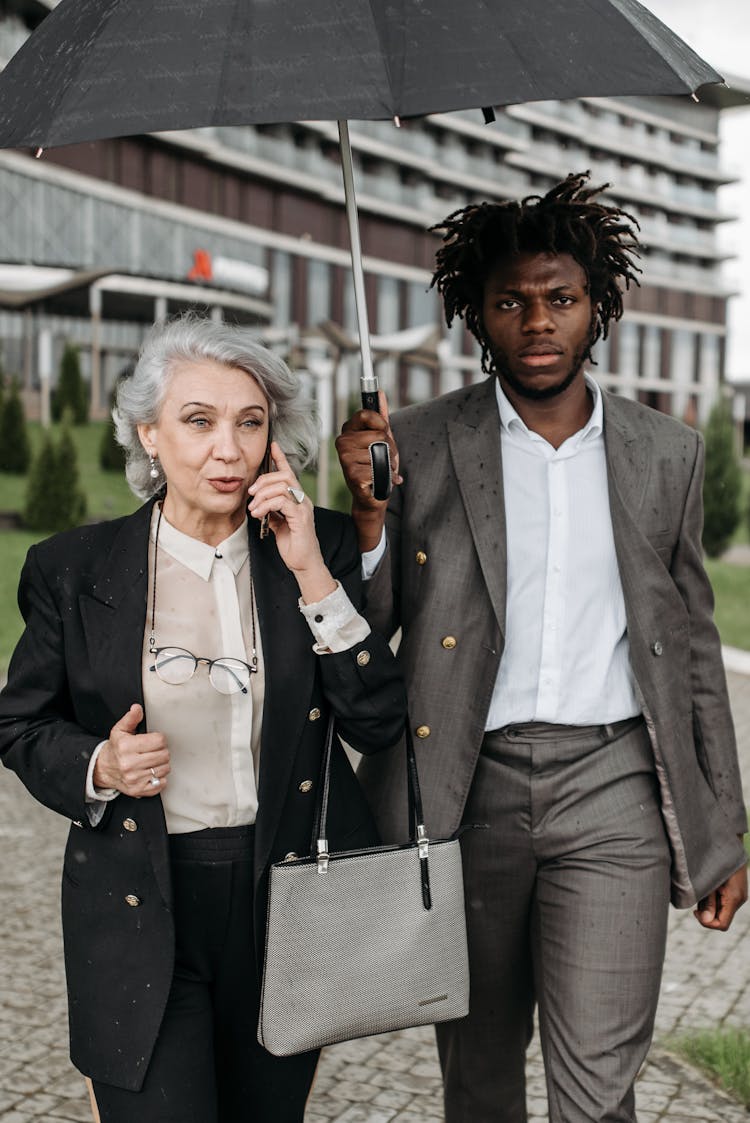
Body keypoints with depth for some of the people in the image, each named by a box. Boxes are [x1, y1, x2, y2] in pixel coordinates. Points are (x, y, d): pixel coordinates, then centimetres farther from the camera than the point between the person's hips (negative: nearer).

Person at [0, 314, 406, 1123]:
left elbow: (379, 724, -7)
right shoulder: (76, 568, -3)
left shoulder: (323, 548, -2)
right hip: (141, 912, -1)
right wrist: (98, 767, -14)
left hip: (290, 903, 2)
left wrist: (313, 574, -15)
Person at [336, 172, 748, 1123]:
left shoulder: (666, 453, 7)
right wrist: (368, 511, -17)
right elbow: (369, 633, 1)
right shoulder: (420, 446, 0)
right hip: (470, 787, 0)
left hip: (612, 788, 0)